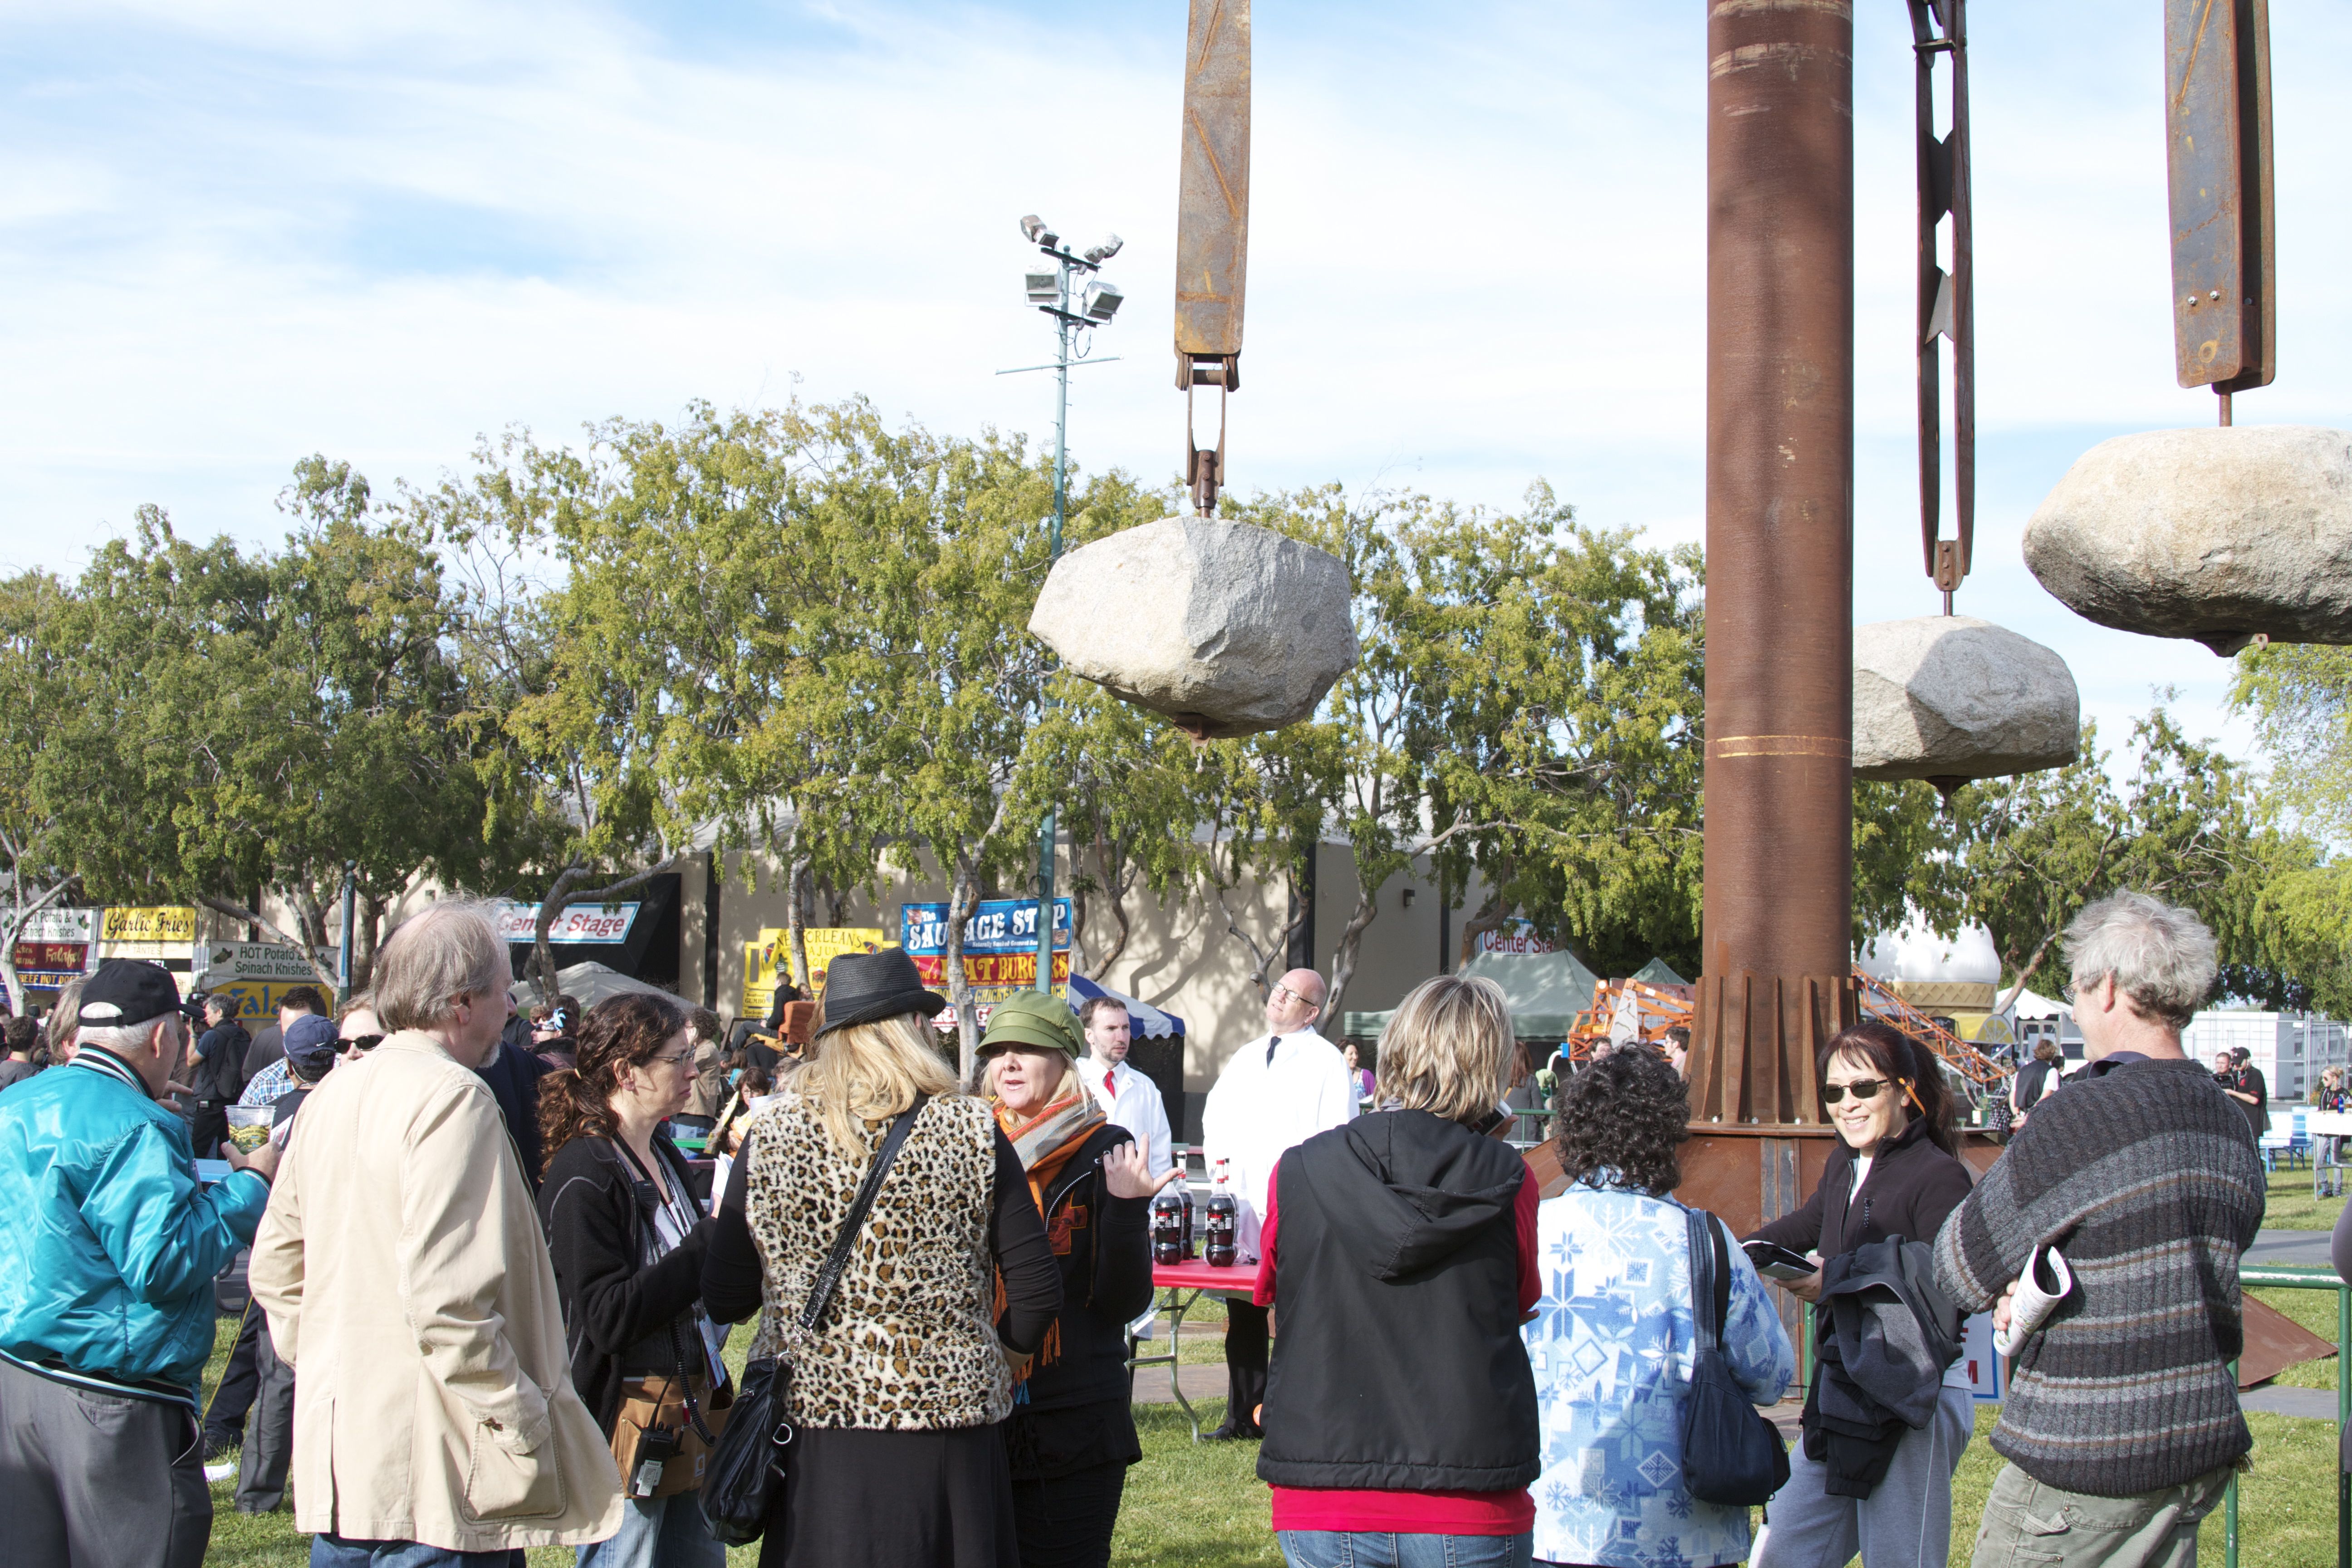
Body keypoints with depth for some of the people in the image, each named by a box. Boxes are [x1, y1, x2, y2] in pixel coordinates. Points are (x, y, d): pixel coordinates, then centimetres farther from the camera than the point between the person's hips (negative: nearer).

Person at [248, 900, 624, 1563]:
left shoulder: (330, 1095, 11)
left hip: (337, 1455, 9)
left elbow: (275, 1269, 18)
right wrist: (525, 1425, -16)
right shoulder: (452, 1098, -15)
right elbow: (446, 1298, -23)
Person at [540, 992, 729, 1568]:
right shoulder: (582, 1176, -16)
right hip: (624, 1426, -8)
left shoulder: (664, 1157, 12)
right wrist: (712, 1242, -21)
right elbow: (611, 1318, -23)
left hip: (691, 1406, 9)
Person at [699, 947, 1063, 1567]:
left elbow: (725, 1300, 1)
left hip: (809, 1425, 1)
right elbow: (1037, 1287, -6)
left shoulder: (768, 1137, -2)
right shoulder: (972, 1131, -5)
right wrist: (1010, 1349, 15)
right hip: (944, 1422, -1)